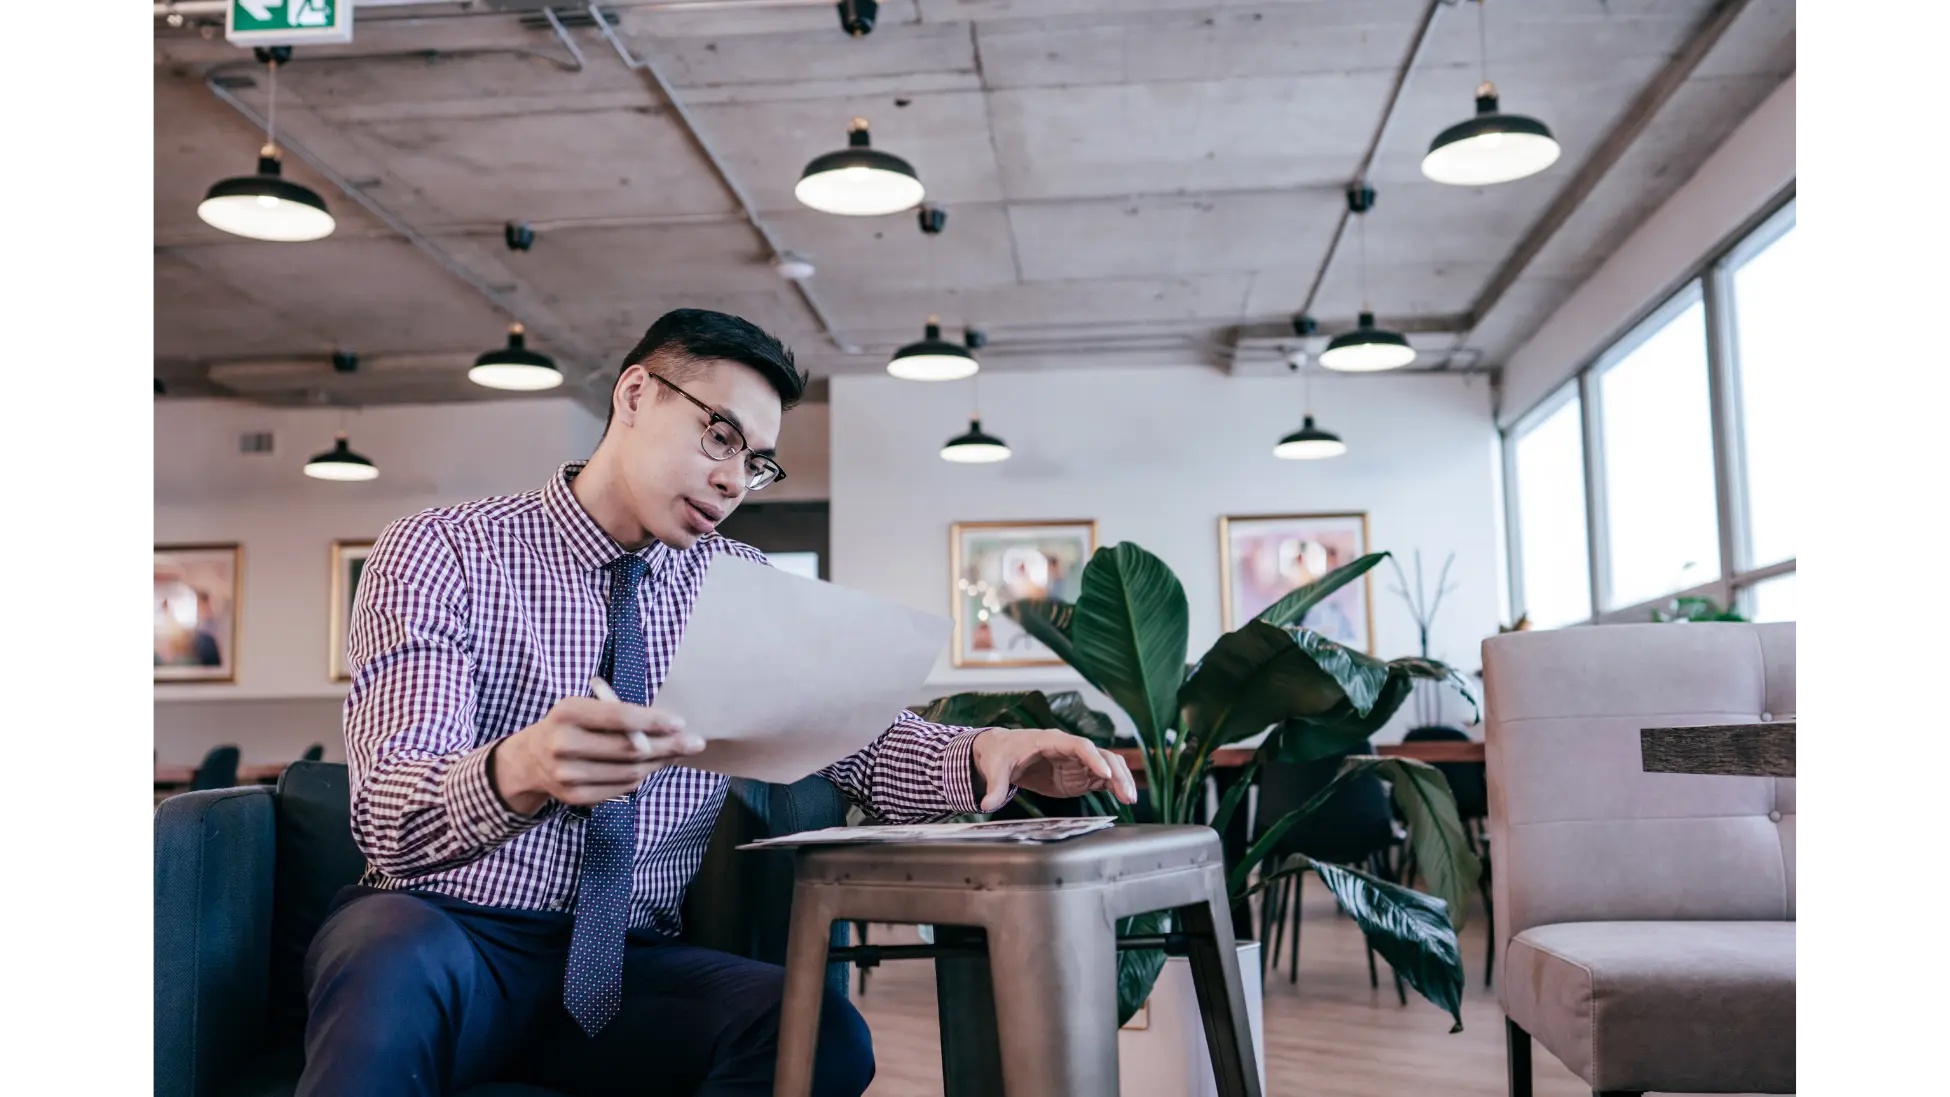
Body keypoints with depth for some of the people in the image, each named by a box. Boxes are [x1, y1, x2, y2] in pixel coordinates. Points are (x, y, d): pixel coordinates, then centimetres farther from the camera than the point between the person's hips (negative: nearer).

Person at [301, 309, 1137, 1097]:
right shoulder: (444, 552, -6)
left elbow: (857, 742, 3)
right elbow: (387, 815, -18)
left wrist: (981, 755, -19)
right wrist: (517, 772, -42)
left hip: (627, 964, 4)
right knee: (397, 956, -39)